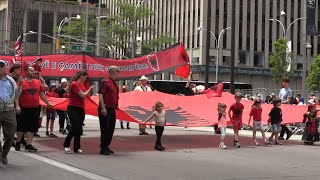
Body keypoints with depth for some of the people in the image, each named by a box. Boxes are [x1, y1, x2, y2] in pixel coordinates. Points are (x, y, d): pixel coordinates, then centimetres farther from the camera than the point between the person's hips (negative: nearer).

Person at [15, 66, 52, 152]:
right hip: (23, 109, -4)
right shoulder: (21, 82, -7)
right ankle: (18, 142, 27)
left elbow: (42, 94, 15)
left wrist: (47, 103, 12)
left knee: (32, 127, 4)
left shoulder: (38, 82, 7)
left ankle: (28, 144, 12)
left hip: (35, 109, 4)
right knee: (21, 126, 8)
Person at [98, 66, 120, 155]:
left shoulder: (114, 83, 17)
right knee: (105, 129, -5)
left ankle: (106, 147, 22)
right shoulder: (105, 81, -10)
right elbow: (100, 94, -17)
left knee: (111, 129, 12)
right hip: (105, 109, -9)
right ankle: (103, 149, 2)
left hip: (112, 109, 9)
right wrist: (103, 107, -23)